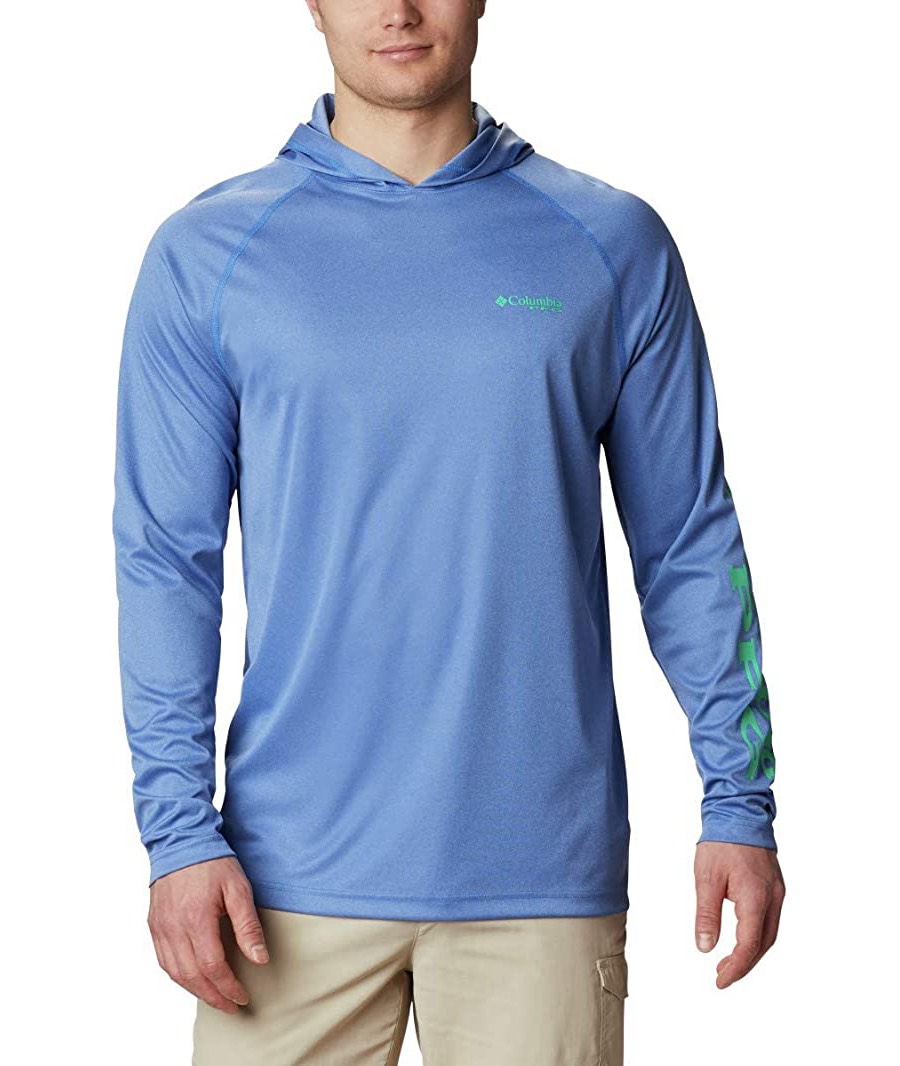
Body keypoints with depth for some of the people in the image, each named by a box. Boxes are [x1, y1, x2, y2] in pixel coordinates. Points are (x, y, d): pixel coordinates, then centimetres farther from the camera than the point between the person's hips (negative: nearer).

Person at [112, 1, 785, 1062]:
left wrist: (739, 802, 2)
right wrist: (180, 832, -6)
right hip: (296, 875, 0)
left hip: (544, 870, 0)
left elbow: (688, 544, 7)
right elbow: (165, 560, 2)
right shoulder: (205, 255, 3)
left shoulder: (613, 243, 5)